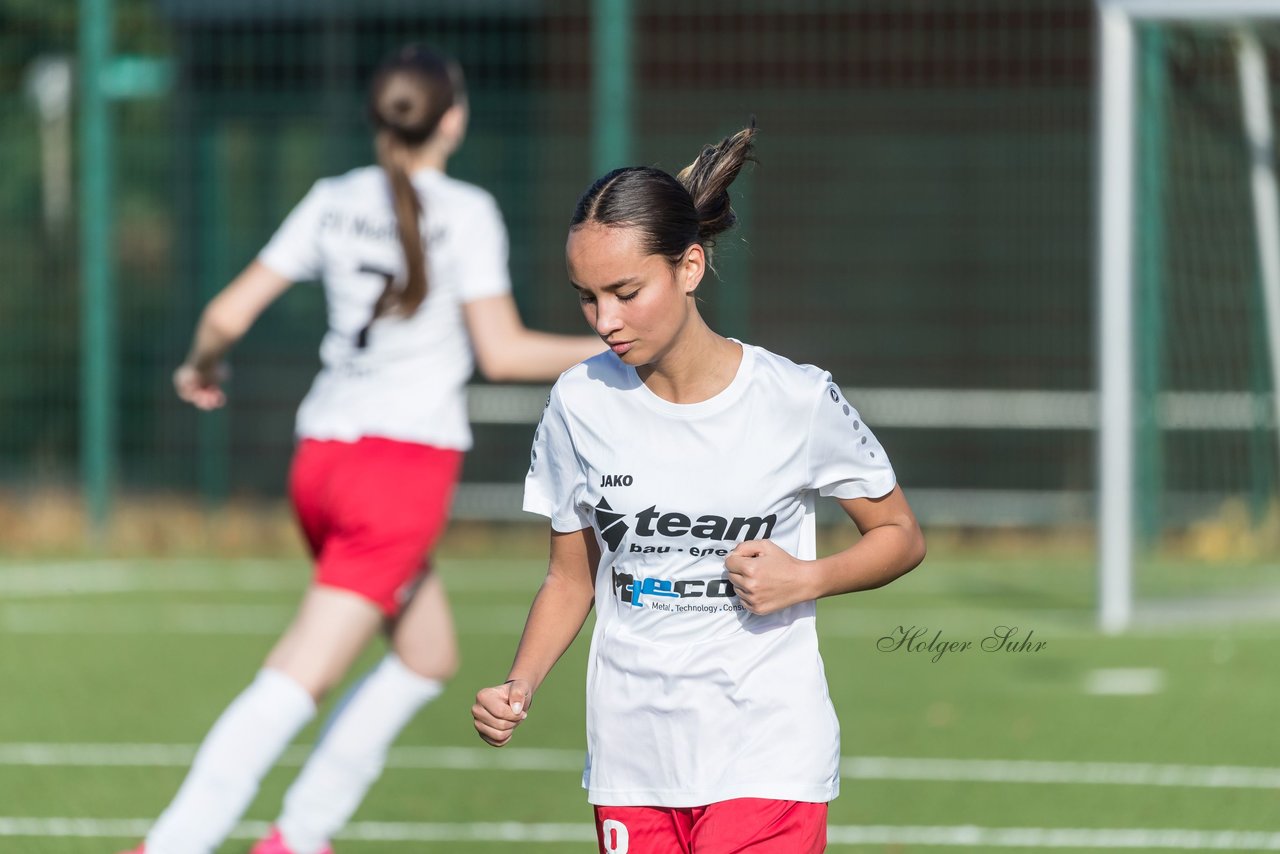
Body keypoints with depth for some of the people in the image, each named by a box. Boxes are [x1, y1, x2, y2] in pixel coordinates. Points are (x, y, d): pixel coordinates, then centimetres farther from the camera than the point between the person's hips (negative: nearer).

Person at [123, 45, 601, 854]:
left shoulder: (334, 201, 8)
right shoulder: (467, 211, -7)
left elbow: (230, 313, 6)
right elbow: (502, 351, -9)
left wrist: (202, 363, 26)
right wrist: (604, 353, 2)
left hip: (322, 455, 7)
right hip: (408, 464, -7)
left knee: (429, 658, 22)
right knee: (297, 682, -10)